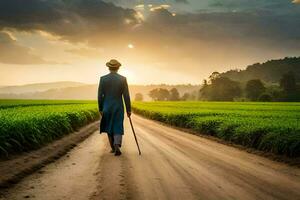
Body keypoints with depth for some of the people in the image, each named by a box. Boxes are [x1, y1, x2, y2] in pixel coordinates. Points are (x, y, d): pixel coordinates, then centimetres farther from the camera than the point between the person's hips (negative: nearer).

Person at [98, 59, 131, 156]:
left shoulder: (103, 79, -4)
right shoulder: (123, 79, -5)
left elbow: (100, 95, -3)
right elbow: (126, 96, -6)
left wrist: (100, 109, 7)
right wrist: (129, 110, 0)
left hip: (106, 107, 1)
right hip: (118, 107, -1)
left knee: (109, 127, 17)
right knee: (118, 128, 4)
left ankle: (113, 147, 25)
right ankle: (117, 146, -18)